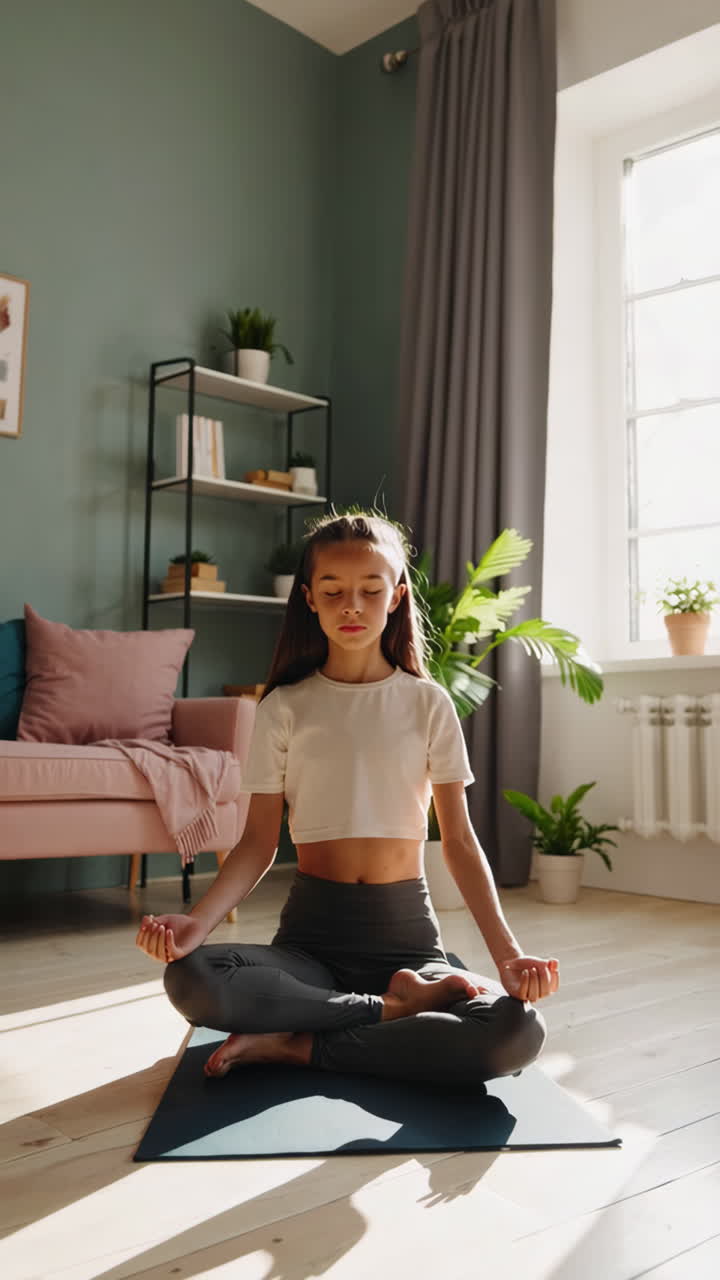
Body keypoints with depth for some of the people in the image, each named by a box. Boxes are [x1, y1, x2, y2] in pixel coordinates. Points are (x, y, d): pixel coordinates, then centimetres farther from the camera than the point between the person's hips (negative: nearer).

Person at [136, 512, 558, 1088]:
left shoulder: (428, 702, 2)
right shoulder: (284, 707, 2)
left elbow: (459, 840, 1)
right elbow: (259, 841, -1)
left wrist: (508, 953, -14)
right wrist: (198, 921, -21)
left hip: (406, 928, 0)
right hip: (312, 930, 0)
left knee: (519, 1031, -30)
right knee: (190, 980, -32)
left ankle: (296, 1044, -16)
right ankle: (394, 1006, -15)